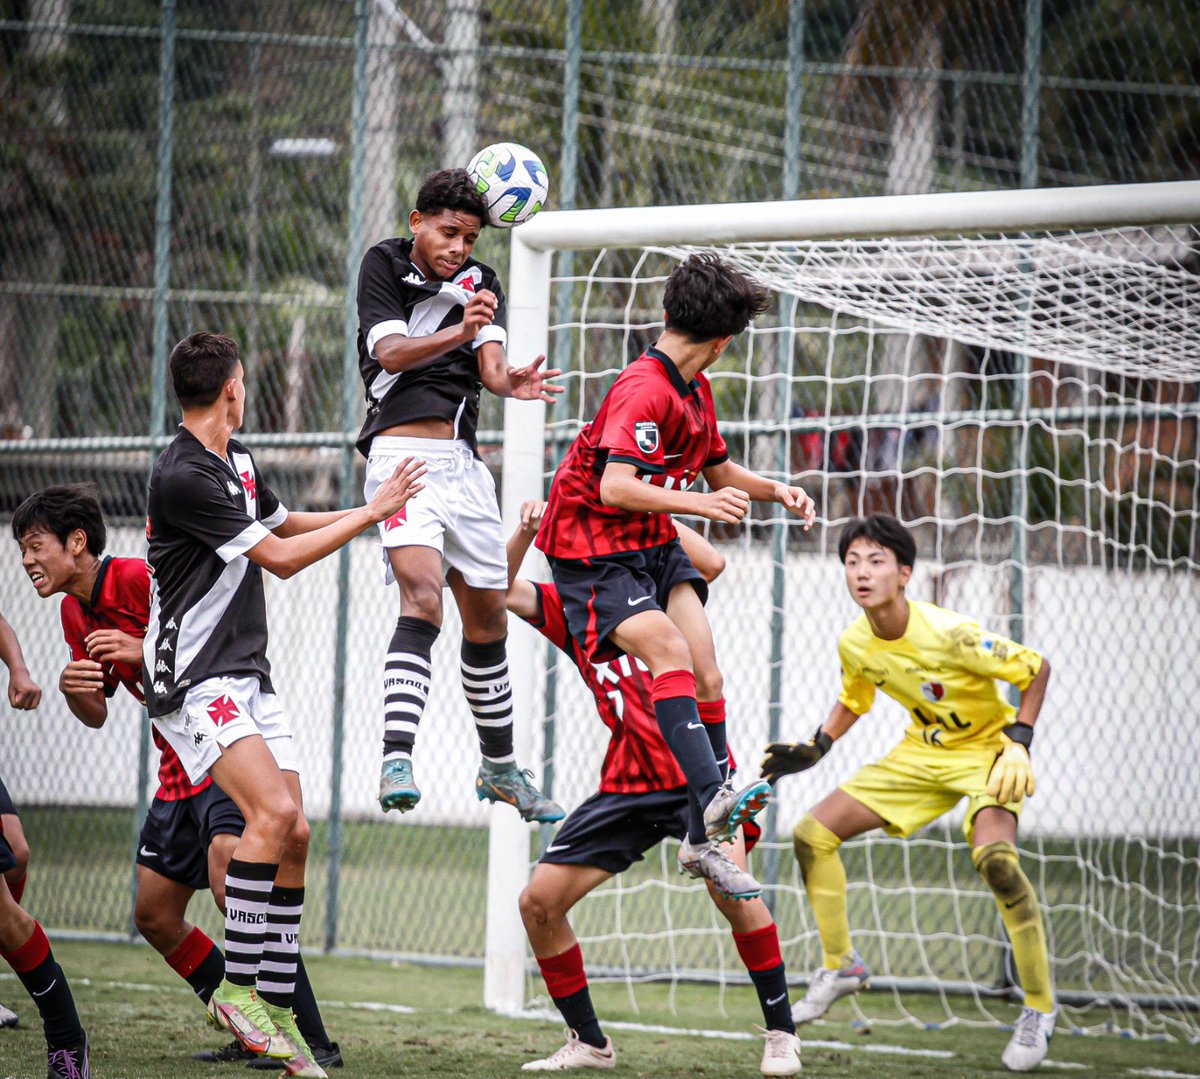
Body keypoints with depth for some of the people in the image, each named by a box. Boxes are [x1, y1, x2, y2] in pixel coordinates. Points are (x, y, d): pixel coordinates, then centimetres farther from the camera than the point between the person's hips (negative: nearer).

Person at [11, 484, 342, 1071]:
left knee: (228, 878, -27)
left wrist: (146, 651, -29)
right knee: (153, 915, 8)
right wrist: (72, 690, -7)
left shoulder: (140, 579, -16)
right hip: (180, 767, 10)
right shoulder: (74, 611, 10)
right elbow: (96, 715, 16)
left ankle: (310, 1039, -25)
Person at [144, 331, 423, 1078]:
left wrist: (376, 511, 25)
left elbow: (283, 523, 31)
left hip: (249, 675, 9)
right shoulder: (183, 477, -18)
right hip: (195, 680, -9)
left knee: (293, 836, 2)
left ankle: (277, 1008, 6)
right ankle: (237, 985, -19)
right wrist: (372, 513, -8)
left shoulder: (236, 459, 12)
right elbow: (280, 559, -15)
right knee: (274, 811, -25)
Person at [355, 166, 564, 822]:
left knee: (487, 618, 13)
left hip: (463, 461, 6)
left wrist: (511, 381, -26)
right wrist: (457, 332, -33)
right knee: (423, 596, -25)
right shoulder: (383, 266, 1)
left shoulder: (480, 283, 13)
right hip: (402, 448, -6)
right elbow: (391, 352, -15)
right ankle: (396, 761, -35)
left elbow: (490, 367, -2)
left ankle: (499, 767, 28)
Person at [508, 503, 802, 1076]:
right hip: (627, 785, 5)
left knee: (728, 883, -27)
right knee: (538, 902, -1)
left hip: (696, 771, -5)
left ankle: (781, 1033, -13)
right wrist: (525, 531, -18)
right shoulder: (570, 610, 11)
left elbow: (711, 563, -19)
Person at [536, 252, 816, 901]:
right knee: (669, 652, -28)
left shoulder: (695, 390, 11)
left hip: (654, 546, 9)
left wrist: (775, 491, 7)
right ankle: (710, 799, -45)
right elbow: (614, 487, -32)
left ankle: (704, 840, -4)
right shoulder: (643, 391, -20)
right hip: (595, 552, -9)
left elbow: (718, 471, 26)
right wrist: (700, 504, -41)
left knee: (705, 676, -5)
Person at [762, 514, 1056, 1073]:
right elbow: (853, 701, 14)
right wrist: (814, 749, 2)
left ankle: (1039, 1007, -19)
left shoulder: (950, 636, -29)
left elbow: (1037, 668, -17)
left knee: (993, 855, -34)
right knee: (812, 832, -2)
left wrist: (1019, 743, -24)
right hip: (922, 753, 7)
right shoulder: (854, 644, -10)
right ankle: (840, 966, 18)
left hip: (987, 749, -7)